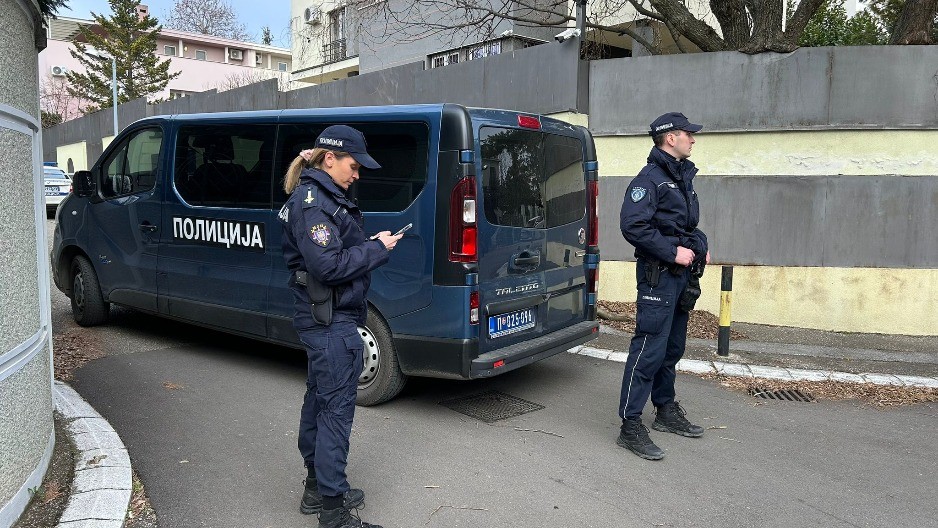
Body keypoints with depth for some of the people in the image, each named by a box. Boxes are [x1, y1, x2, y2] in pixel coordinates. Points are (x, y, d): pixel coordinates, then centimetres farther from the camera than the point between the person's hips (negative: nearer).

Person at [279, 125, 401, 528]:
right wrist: (378, 248, -16)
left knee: (319, 400, 18)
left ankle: (316, 487, 34)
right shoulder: (312, 203, -18)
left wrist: (372, 244, 2)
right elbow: (329, 267, -24)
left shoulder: (320, 196, 14)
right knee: (337, 408, -5)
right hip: (333, 321, -11)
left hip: (321, 319, 11)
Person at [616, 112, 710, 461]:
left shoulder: (683, 177, 17)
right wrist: (672, 252, -21)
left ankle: (666, 412, 31)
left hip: (682, 272, 9)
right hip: (658, 274, -9)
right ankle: (630, 426, -5)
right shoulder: (650, 177, -12)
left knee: (672, 347, 17)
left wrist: (699, 246, 9)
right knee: (650, 348, -10)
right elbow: (632, 225, -21)